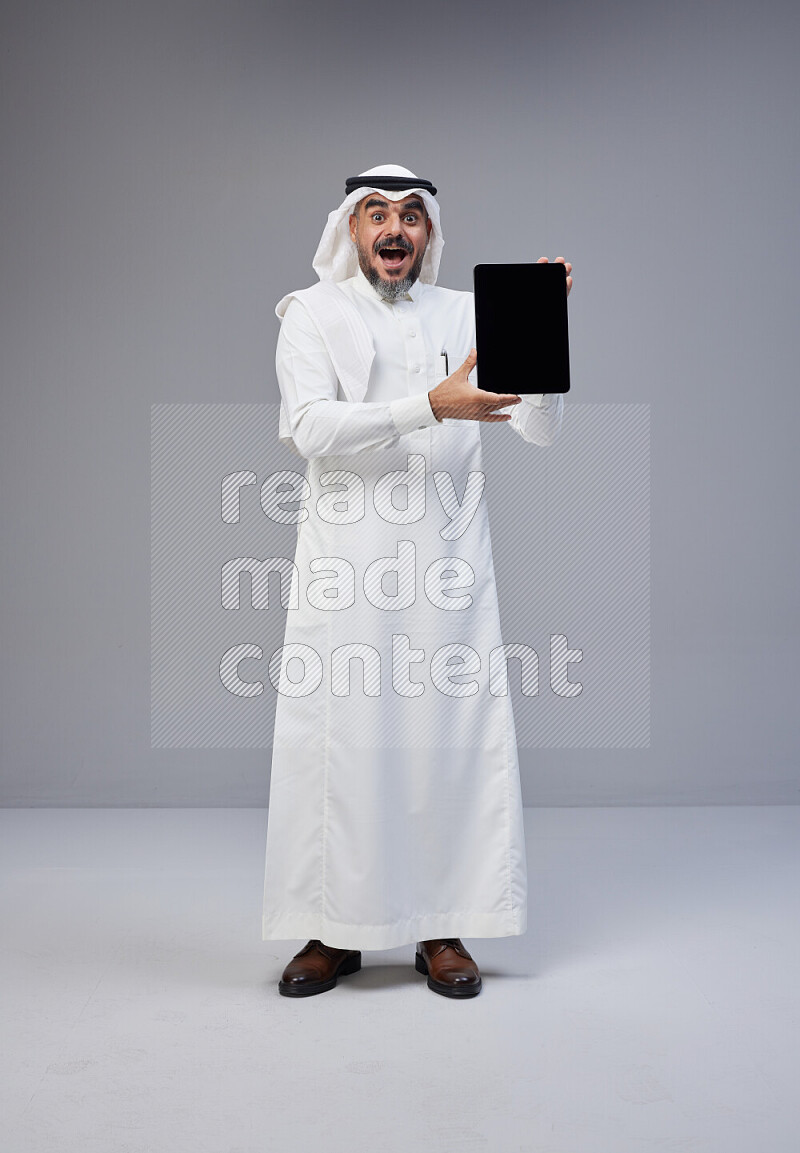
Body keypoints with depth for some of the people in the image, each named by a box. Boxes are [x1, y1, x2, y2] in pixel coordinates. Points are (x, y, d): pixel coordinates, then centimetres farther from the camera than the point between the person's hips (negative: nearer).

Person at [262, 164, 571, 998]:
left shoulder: (467, 315, 14)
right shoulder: (313, 314, 7)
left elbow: (540, 428, 6)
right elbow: (312, 427, -11)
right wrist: (432, 406, -21)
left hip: (447, 562, 2)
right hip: (345, 565, -2)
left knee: (452, 736, 1)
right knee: (338, 738, -1)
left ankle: (442, 930, 12)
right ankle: (334, 931, 12)